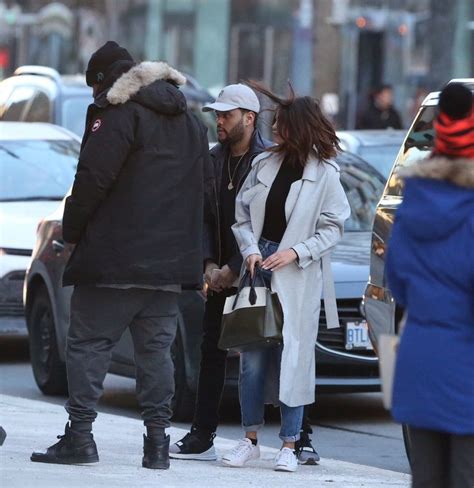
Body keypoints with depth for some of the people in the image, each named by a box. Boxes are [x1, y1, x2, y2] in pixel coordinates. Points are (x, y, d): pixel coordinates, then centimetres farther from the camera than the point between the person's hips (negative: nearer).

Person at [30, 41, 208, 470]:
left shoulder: (118, 115, -8)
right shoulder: (191, 123, 19)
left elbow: (93, 179, -14)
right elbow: (197, 192, 21)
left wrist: (72, 230, -2)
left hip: (113, 258, -7)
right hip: (168, 262, 7)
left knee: (88, 342, -2)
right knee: (156, 347, 8)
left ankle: (79, 434, -7)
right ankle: (158, 440, 4)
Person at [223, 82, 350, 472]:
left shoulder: (324, 173, -4)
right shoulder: (264, 164, 7)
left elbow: (333, 228, -3)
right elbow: (242, 214, 9)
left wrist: (296, 252, -14)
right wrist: (251, 249, -6)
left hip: (297, 276, -4)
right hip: (259, 266, 4)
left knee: (292, 357, -3)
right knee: (252, 356, 3)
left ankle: (289, 446, 4)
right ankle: (251, 440, 13)